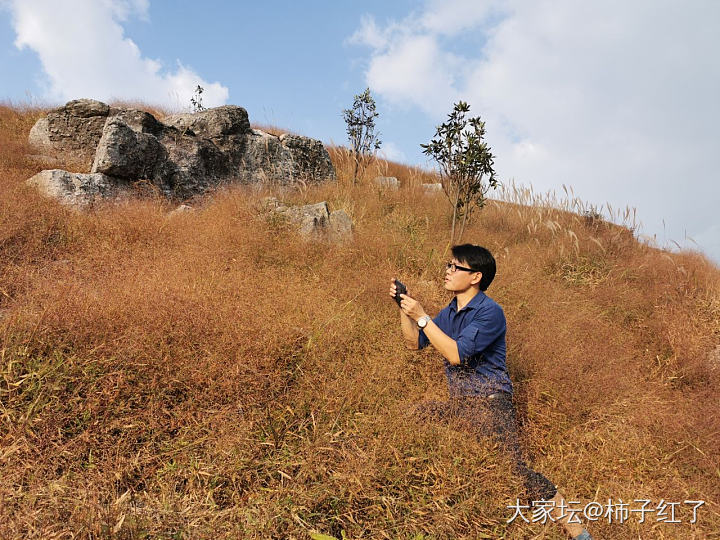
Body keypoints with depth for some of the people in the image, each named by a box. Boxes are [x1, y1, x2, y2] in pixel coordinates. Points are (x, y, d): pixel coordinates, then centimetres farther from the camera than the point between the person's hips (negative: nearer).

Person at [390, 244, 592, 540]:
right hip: (458, 403, 8)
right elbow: (415, 342, 12)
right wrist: (404, 307, -1)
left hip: (490, 402, -8)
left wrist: (421, 316, -23)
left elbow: (456, 355, -24)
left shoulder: (490, 312, -16)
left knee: (515, 468, -14)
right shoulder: (451, 310, 10)